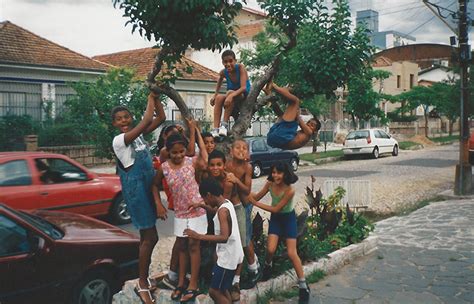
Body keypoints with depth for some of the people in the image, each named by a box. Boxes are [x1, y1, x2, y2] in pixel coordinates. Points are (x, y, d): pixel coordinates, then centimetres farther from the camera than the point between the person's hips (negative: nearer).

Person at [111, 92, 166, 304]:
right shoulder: (119, 140, -15)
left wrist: (156, 97, -1)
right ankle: (142, 285, 6)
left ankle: (143, 280, 27)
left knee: (146, 236, 14)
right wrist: (150, 98, -13)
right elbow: (147, 120, -25)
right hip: (136, 190, -8)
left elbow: (160, 118, 6)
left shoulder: (138, 134, 9)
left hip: (148, 188, 8)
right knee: (150, 237, -6)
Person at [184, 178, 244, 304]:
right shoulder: (227, 203, 5)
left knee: (214, 291, 1)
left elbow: (224, 237, -32)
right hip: (231, 255, 10)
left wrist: (199, 236, -31)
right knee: (222, 289, 20)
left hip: (227, 257, -10)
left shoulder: (222, 210, -23)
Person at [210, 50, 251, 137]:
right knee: (219, 98, -26)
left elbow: (243, 87, -29)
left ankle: (225, 124, -31)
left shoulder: (240, 67, -19)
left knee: (230, 92, -34)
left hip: (245, 95, -4)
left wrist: (231, 95, -44)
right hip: (233, 99, 4)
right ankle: (216, 129, -33)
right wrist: (214, 96, -6)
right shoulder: (223, 72, -7)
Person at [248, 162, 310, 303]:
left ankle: (303, 285, 6)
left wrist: (255, 203, -25)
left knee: (291, 253, -6)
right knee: (270, 249, -10)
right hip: (275, 218, 4)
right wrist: (250, 196, -26)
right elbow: (257, 196, -5)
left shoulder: (290, 190, -31)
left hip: (288, 218, -4)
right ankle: (267, 265, 27)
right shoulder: (270, 184, -15)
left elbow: (276, 208, -26)